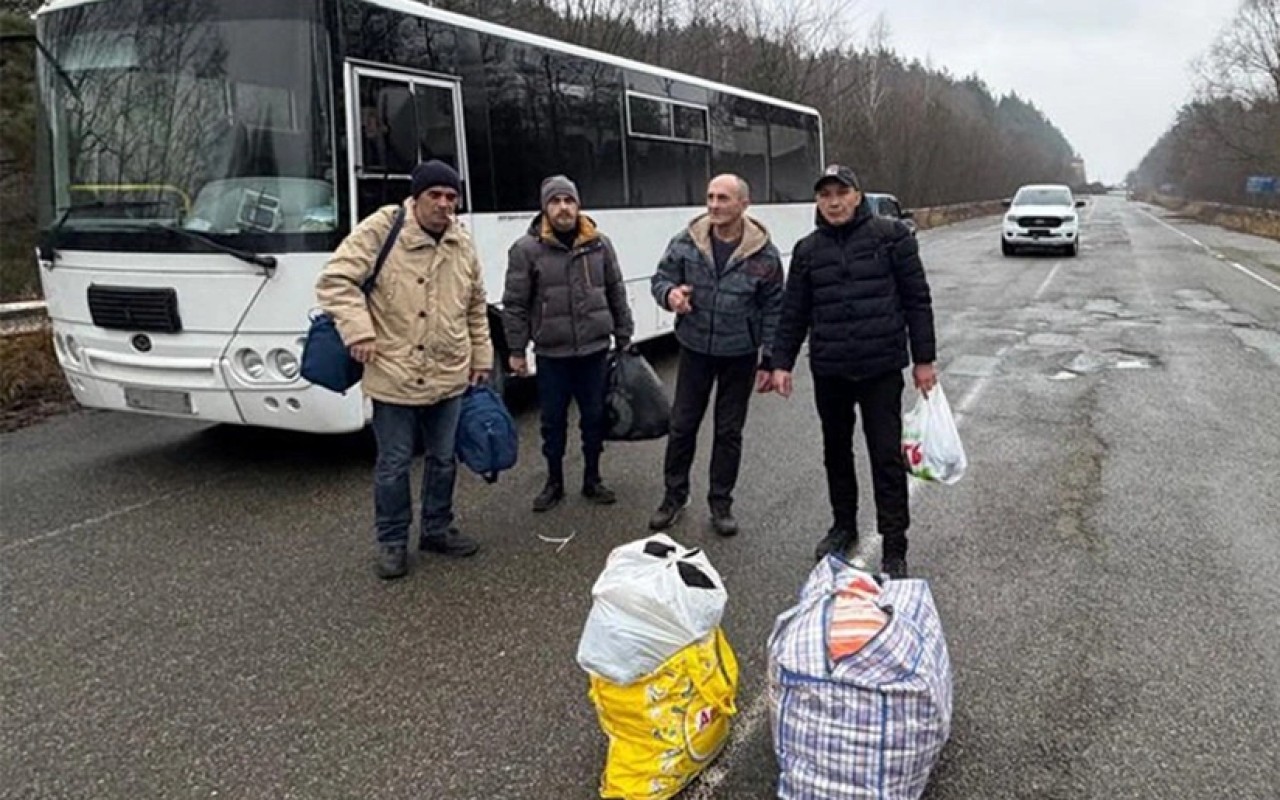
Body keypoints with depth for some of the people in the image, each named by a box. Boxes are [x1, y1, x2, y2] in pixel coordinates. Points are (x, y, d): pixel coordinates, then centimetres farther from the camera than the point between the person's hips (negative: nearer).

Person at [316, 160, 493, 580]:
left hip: (449, 377, 5)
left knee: (443, 458, 17)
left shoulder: (462, 245, 7)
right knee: (394, 463, 6)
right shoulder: (381, 229, -11)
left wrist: (481, 358, 17)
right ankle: (392, 541, 23)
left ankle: (437, 529, 35)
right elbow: (335, 280, -12)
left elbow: (476, 309, 18)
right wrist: (358, 331, -21)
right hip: (394, 376, -5)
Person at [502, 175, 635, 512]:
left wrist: (624, 338, 9)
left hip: (595, 350, 2)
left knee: (594, 417, 11)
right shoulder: (526, 249, -6)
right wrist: (516, 350, -4)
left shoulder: (599, 244, 2)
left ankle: (592, 480, 27)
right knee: (553, 421, 9)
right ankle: (554, 483, 25)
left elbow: (616, 294, 9)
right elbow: (515, 304, -3)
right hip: (552, 354, -2)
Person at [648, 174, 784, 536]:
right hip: (695, 350, 1)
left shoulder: (764, 254, -9)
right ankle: (674, 495, 27)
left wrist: (769, 361, -4)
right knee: (682, 425, 9)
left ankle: (721, 502, 26)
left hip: (740, 356, -1)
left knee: (729, 431, 10)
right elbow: (661, 278, 3)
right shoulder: (686, 242, -7)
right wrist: (670, 293, -22)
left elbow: (773, 310, -3)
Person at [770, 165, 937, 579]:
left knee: (887, 458, -1)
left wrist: (924, 359, -3)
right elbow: (794, 313, 10)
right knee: (836, 452, 16)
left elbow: (917, 300, -1)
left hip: (881, 369, -3)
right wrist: (781, 363, 4)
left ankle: (894, 549, 8)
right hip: (829, 371, 4)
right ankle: (844, 526, 35)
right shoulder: (808, 250, 7)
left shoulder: (891, 236, -2)